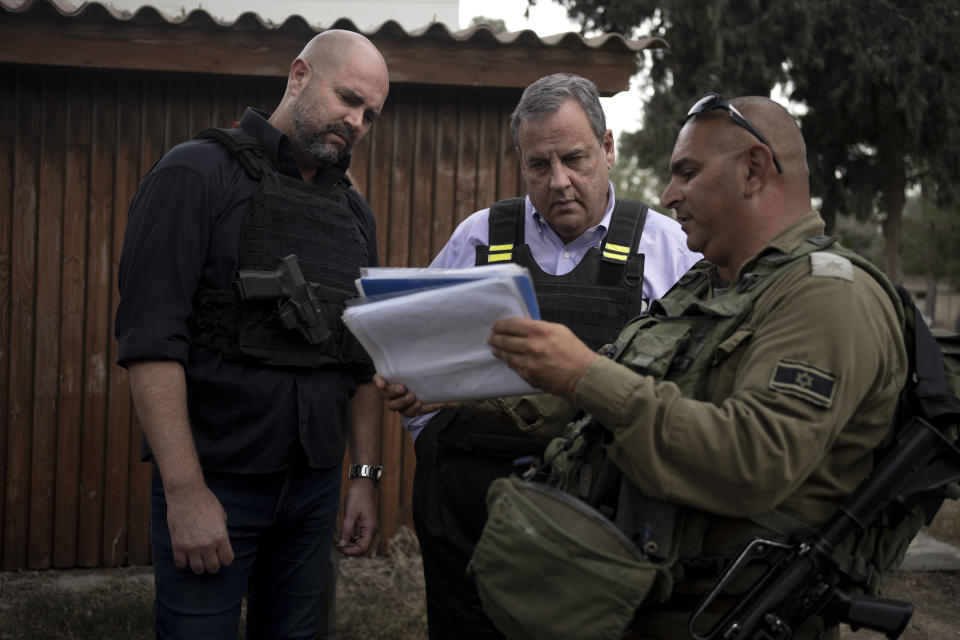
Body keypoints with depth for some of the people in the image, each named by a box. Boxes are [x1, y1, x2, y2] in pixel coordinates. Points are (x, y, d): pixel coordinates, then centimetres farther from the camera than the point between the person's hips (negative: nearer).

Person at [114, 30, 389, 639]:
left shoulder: (355, 213, 12)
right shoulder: (198, 173, -7)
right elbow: (150, 339, -15)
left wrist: (367, 475, 10)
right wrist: (186, 491, -19)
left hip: (316, 484, 6)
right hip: (213, 477, -5)